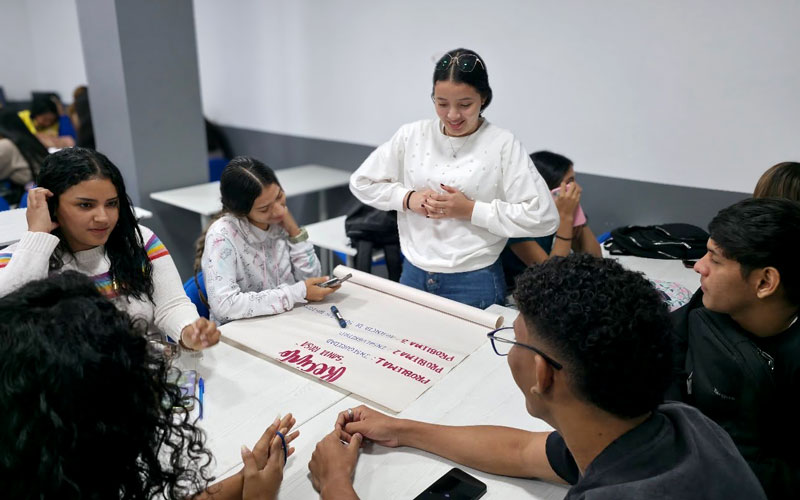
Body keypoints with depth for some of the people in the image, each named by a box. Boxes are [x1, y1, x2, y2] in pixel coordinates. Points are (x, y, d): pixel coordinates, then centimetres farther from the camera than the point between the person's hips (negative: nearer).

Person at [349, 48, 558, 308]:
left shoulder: (502, 145, -10)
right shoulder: (412, 135, -1)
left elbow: (543, 217, -14)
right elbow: (361, 182, 8)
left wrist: (471, 210, -18)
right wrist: (407, 198, -9)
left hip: (475, 284, -3)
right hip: (413, 275, 4)